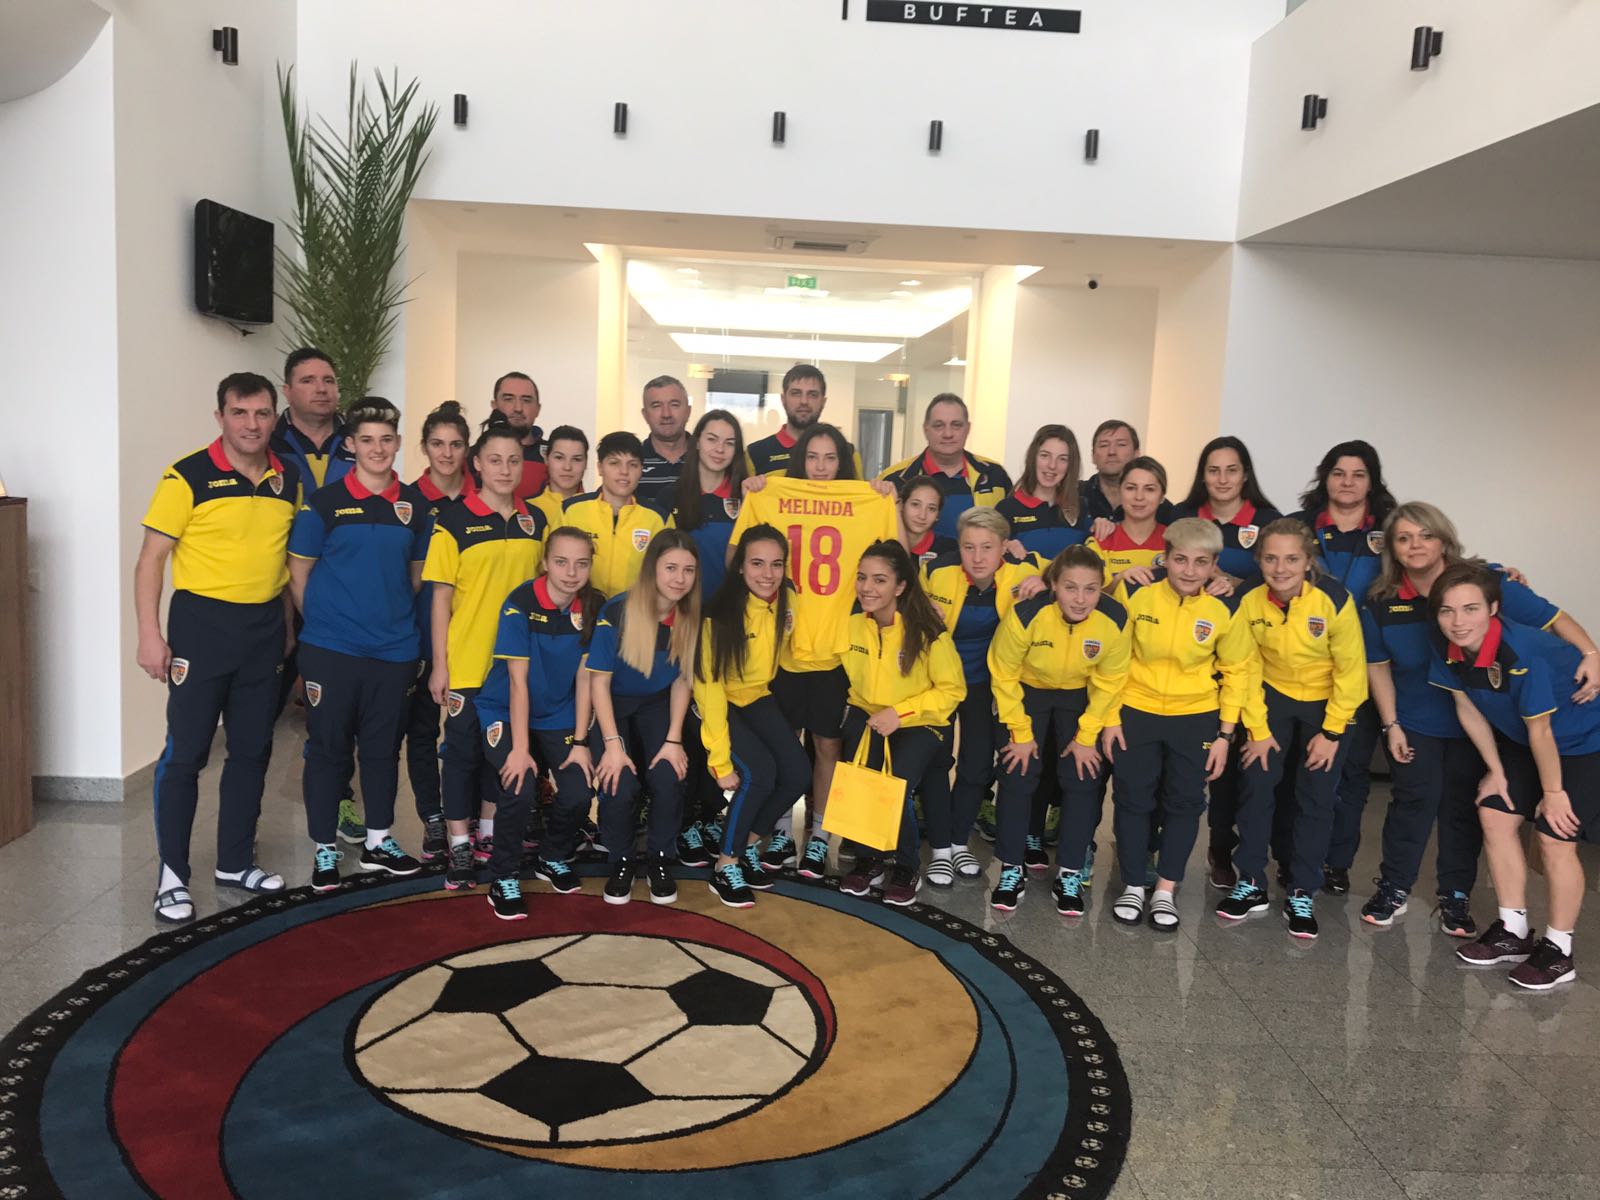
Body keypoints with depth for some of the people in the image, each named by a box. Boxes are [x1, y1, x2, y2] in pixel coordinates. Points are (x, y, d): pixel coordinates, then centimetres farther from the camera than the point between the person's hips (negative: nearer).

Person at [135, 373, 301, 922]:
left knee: (252, 750, 12)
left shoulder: (290, 479, 5)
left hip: (264, 627, 5)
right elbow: (150, 559, -8)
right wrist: (149, 635, -14)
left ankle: (235, 861, 26)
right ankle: (172, 875, 12)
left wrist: (293, 625, 11)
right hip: (202, 623, -5)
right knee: (185, 752, 0)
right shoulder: (188, 477, -9)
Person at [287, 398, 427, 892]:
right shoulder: (324, 503, -5)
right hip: (331, 649, -3)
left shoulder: (415, 505, 5)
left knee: (383, 748, 13)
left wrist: (403, 622, 9)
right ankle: (324, 849, 18)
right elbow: (299, 572, 1)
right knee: (328, 749, 5)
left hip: (395, 652, 3)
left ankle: (379, 842, 27)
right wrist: (323, 621, 2)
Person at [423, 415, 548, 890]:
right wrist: (439, 664, -8)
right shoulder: (454, 520, -5)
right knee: (463, 749, 4)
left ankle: (488, 834, 29)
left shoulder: (535, 520, 6)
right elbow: (441, 596, -5)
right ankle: (459, 847, 14)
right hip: (467, 659, -4)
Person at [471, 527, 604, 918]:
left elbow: (584, 679, -6)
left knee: (579, 794, -11)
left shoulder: (594, 606, -9)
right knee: (518, 790, -23)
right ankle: (504, 879, -1)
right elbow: (518, 681, -19)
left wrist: (580, 742, -8)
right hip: (506, 712, -3)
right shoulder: (521, 604, -20)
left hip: (558, 716, 3)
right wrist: (520, 749, -21)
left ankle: (553, 859, 19)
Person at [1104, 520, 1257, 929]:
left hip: (1197, 717, 1)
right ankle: (1133, 886, 23)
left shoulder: (1226, 607, -13)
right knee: (1132, 798, 7)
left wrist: (1224, 734, -3)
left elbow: (1238, 671, -1)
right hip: (1135, 711, 0)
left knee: (1185, 802, 8)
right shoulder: (1135, 591, -16)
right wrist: (1110, 719, -5)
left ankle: (1166, 889, 24)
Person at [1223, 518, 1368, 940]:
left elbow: (1351, 671, -16)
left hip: (1329, 702, -2)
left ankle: (1301, 895, 13)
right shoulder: (1250, 602, -17)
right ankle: (1251, 884, 12)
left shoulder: (1335, 601, -25)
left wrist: (1331, 733, -12)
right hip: (1274, 698, 2)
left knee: (1316, 799, -1)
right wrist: (1258, 729, -7)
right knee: (1255, 785, -3)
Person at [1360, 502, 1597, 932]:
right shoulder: (1381, 603, -11)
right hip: (1412, 723, 0)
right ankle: (1393, 889, 16)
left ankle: (1456, 897, 21)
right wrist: (1390, 725, -2)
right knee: (1414, 800, 0)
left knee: (1463, 807, 8)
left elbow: (1553, 619, -16)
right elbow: (1378, 667, 0)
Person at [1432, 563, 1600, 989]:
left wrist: (1553, 792, -13)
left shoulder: (1524, 654, -37)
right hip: (1520, 738, 7)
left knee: (1555, 838, -8)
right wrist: (1496, 772, 5)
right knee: (1495, 815, 5)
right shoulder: (1447, 649, -17)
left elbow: (1540, 731, -25)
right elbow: (1469, 711, -2)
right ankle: (1513, 931, 20)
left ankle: (1558, 951, 9)